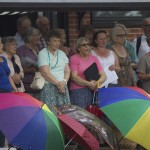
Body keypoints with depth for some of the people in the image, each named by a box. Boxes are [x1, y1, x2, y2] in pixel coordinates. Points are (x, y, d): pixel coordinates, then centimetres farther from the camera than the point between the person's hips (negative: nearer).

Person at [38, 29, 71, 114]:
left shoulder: (62, 53, 19)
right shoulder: (43, 53, 0)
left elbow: (67, 70, 14)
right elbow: (45, 72, -9)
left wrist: (64, 82, -4)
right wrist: (57, 83, -11)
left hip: (62, 86, 5)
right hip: (49, 87, -5)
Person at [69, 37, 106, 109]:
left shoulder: (94, 58, 18)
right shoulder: (74, 58, 4)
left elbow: (103, 75, 11)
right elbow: (74, 77, -6)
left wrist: (97, 83, -10)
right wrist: (88, 84, -17)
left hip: (93, 91, 4)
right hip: (78, 91, -4)